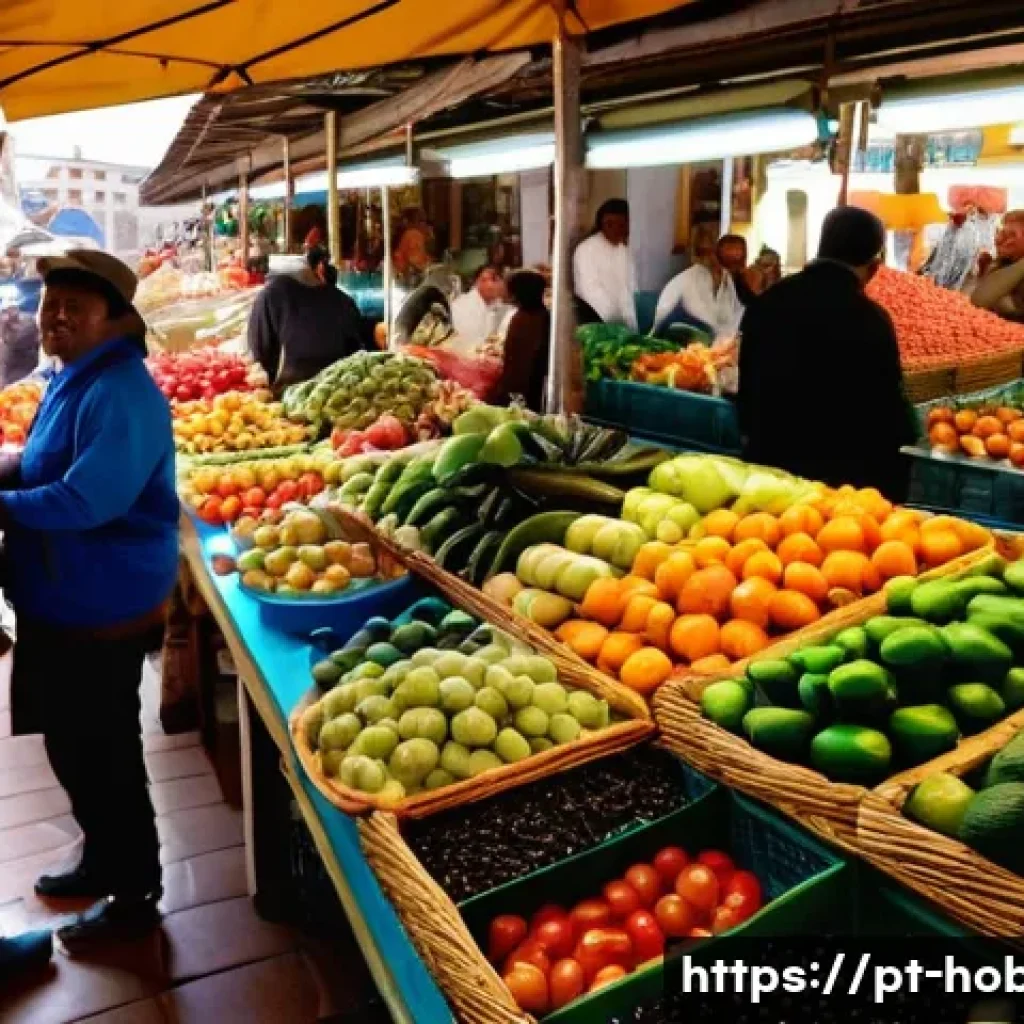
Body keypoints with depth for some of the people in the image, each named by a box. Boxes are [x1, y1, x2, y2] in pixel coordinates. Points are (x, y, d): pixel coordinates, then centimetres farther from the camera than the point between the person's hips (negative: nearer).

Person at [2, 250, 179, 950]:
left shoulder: (119, 393, -22)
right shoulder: (70, 379, 10)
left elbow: (86, 500, -29)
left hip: (101, 608, -10)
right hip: (60, 601, 10)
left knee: (103, 755, 5)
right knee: (72, 747, 23)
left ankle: (135, 895, 25)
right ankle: (102, 861, 44)